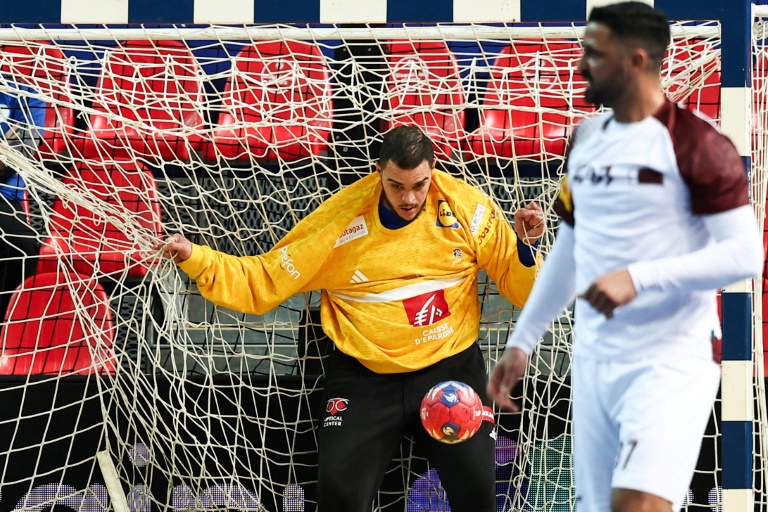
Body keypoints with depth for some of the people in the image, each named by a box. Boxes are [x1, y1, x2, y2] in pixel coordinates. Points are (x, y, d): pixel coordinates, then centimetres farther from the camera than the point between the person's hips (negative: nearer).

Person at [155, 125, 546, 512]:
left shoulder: (467, 207, -4)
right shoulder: (339, 219, -7)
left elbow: (517, 285, 4)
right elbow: (263, 282, -2)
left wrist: (525, 247, -16)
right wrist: (195, 259, -14)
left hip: (450, 367, 0)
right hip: (364, 375, 0)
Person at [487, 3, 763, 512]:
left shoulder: (695, 143, -10)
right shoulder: (585, 138, 12)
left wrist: (638, 278, -23)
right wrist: (523, 340, 18)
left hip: (672, 361, -7)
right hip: (593, 362, 7)